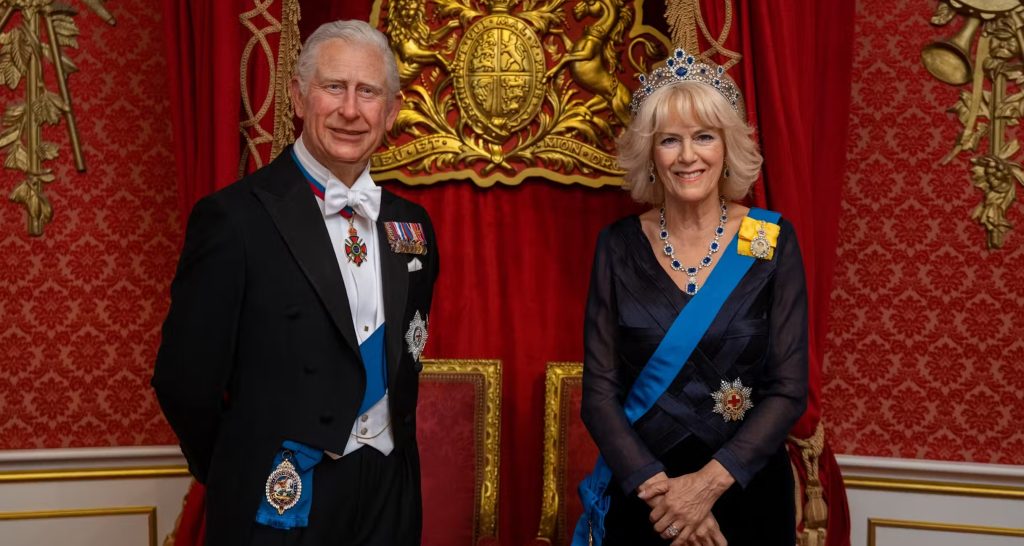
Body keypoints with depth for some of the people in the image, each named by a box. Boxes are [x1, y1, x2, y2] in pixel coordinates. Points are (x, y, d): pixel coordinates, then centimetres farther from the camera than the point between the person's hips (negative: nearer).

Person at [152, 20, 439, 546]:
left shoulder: (411, 225, 4)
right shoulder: (234, 218, -14)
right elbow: (186, 380, -11)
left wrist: (392, 453, 10)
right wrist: (247, 478, 1)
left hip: (391, 492, 5)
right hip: (283, 503, -5)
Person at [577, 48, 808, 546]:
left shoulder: (773, 241, -6)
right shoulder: (618, 246, -4)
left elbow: (789, 390, -9)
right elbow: (598, 392, -6)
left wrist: (709, 481, -19)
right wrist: (657, 484, -18)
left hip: (746, 493, 0)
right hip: (642, 495, 1)